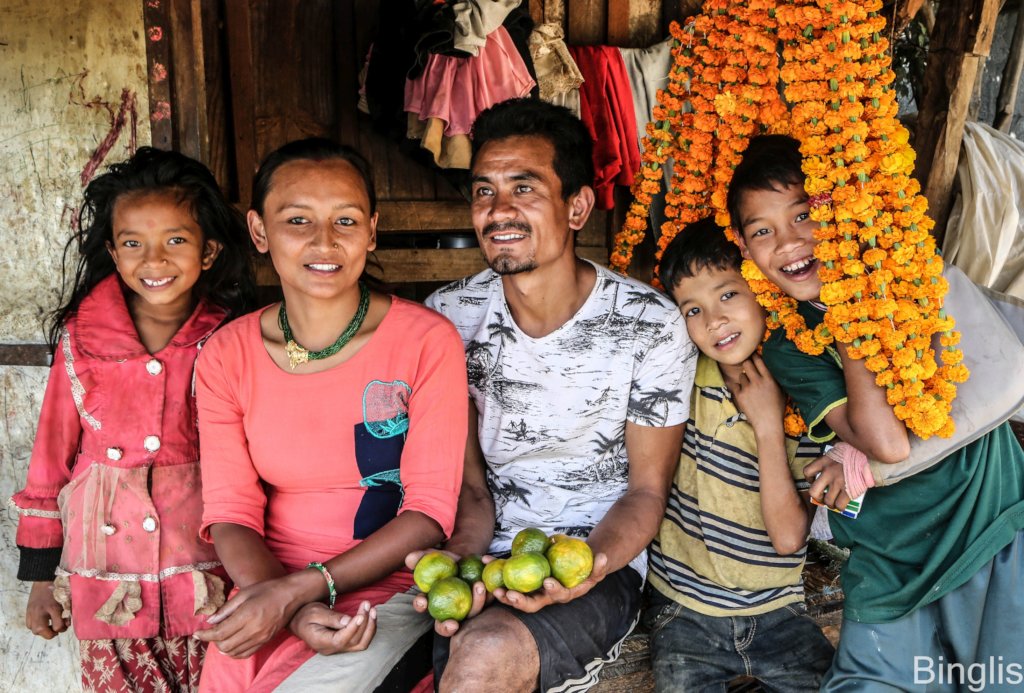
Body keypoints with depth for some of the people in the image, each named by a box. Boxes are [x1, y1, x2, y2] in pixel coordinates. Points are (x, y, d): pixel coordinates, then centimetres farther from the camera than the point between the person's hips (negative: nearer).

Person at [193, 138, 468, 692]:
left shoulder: (428, 342, -9)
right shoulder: (225, 356, 1)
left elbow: (429, 511, -10)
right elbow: (230, 513, -2)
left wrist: (299, 589, -18)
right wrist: (293, 606, -20)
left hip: (390, 589, -2)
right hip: (271, 591, 3)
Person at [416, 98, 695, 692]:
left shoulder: (650, 325, -10)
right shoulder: (448, 317, -1)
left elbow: (647, 491, -2)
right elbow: (468, 486, 2)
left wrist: (587, 564, -23)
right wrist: (458, 560, -19)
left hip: (604, 561, -2)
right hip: (486, 556, 2)